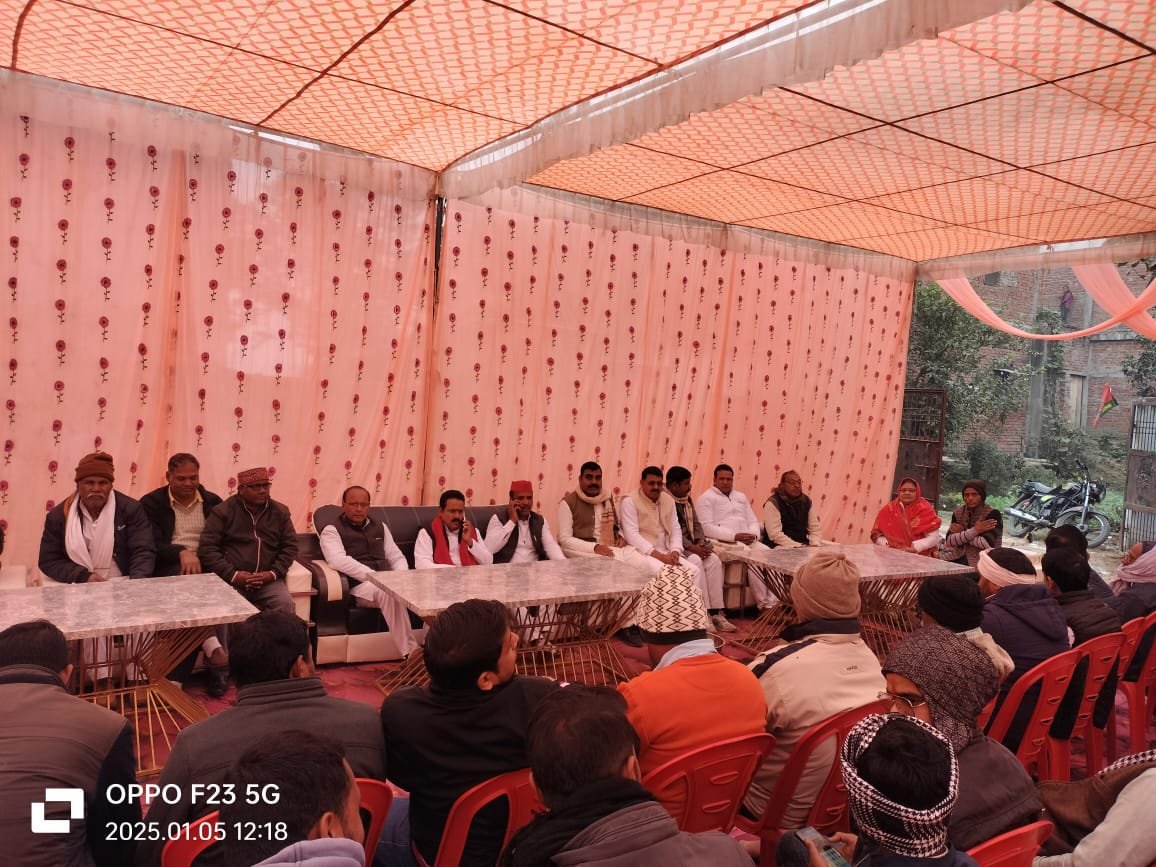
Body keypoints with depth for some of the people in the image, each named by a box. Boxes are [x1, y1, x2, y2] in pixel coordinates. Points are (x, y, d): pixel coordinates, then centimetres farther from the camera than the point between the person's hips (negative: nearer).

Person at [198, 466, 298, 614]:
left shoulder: (280, 511, 11)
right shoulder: (223, 511, 3)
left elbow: (290, 546, 12)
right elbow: (207, 548, -1)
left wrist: (274, 573, -6)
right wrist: (232, 575, -12)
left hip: (268, 580, 2)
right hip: (230, 580, -2)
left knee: (285, 605, -26)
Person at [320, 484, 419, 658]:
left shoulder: (379, 526, 23)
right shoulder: (332, 531, 6)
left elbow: (397, 557, 21)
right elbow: (340, 561, -12)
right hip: (360, 586, -5)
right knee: (389, 592, -38)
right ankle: (410, 652, -38)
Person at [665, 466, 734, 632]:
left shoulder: (687, 499, 16)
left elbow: (696, 523, 16)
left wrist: (701, 540, -5)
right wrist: (691, 547, -23)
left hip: (691, 545, 8)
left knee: (714, 560, -17)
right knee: (695, 561, -31)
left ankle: (716, 612, -20)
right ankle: (704, 614, -25)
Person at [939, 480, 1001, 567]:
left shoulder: (993, 514, -8)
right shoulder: (958, 513, 5)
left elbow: (987, 544, -22)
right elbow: (949, 541, -8)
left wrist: (960, 533, -11)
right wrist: (974, 530, -17)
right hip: (958, 561, 4)